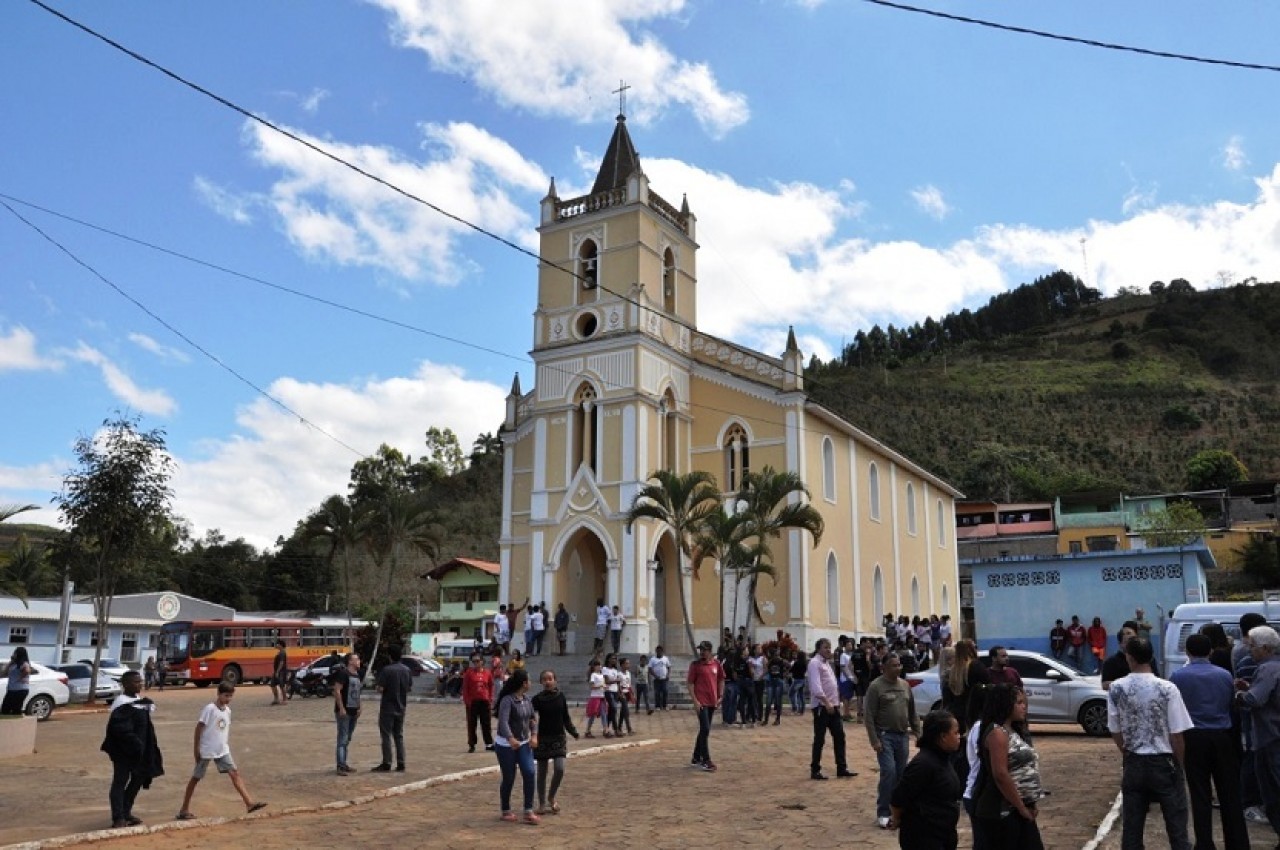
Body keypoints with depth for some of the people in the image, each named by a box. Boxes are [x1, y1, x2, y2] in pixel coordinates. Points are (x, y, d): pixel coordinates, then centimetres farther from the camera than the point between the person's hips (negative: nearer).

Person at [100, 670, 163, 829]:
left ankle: (126, 812, 28)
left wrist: (148, 748, 12)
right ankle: (118, 818, 3)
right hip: (123, 750, -9)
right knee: (120, 782, -1)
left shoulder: (140, 701, 11)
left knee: (138, 779, 16)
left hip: (138, 750, 9)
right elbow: (120, 729, -27)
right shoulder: (122, 704, -18)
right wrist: (135, 743, -26)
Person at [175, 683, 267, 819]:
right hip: (206, 750, -6)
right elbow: (199, 727, -13)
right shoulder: (210, 709, -15)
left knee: (234, 773, -5)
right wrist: (196, 748, -13)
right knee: (196, 778, 8)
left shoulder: (227, 710, 6)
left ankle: (249, 803, -12)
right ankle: (184, 810, 21)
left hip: (222, 750, 6)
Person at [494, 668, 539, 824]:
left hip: (524, 744, 6)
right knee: (509, 779, 3)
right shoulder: (507, 700, -19)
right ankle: (506, 811, 23)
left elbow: (533, 719, 13)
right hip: (505, 745, -6)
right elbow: (503, 722, -31)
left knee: (529, 774, -8)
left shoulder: (527, 701, 5)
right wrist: (511, 739, -45)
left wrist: (534, 735, -6)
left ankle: (528, 812, -3)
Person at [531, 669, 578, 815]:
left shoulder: (560, 697, 1)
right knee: (542, 772, 6)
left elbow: (566, 717, 8)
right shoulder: (537, 699, -5)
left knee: (559, 769, -11)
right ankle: (542, 804, 19)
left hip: (558, 738, 1)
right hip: (542, 739, -1)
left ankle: (551, 797, 13)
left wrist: (573, 732, -1)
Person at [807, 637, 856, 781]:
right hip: (821, 706, -9)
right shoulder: (814, 663, -12)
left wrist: (836, 702, 15)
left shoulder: (827, 663, 16)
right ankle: (815, 770, 8)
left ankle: (842, 768, 15)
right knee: (819, 738, -1)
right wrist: (827, 703, -27)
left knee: (839, 736, 8)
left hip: (833, 706, 9)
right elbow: (816, 687, -22)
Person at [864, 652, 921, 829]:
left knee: (901, 773, 8)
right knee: (888, 772, -12)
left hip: (902, 735, 6)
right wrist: (874, 740, -16)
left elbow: (912, 711, 17)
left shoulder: (905, 685, 9)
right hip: (884, 735, -6)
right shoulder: (875, 686, -11)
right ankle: (883, 813, -3)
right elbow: (868, 716, -12)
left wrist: (917, 732, 11)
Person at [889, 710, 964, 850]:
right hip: (922, 838, -9)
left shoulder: (942, 758, 6)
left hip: (943, 835, 9)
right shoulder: (924, 763, -24)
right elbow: (899, 798, -19)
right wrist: (896, 820, -3)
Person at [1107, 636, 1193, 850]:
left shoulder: (1116, 689, -6)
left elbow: (1116, 733, 2)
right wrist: (1179, 765, 8)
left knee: (1131, 828, 10)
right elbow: (1176, 735, -10)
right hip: (1164, 763, -2)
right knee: (1176, 827, 9)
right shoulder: (1167, 689, -14)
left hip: (1133, 764, 2)